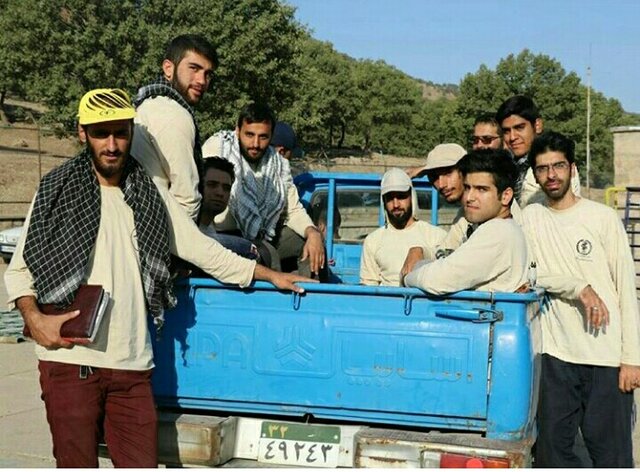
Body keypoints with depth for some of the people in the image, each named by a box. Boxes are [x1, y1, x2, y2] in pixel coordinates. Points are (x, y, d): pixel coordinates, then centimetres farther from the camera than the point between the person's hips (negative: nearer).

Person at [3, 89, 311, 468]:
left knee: (142, 462, 0)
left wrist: (269, 275, 19)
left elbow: (204, 251, 18)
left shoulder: (149, 197, 13)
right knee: (77, 462, -1)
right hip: (70, 361, -3)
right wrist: (35, 319, -11)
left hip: (133, 366, 3)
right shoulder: (57, 192, 5)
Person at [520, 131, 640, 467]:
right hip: (556, 354, 3)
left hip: (607, 356, -2)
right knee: (551, 452, 7)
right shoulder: (530, 218, 8)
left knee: (612, 457, -1)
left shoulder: (603, 218, 1)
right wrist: (580, 288, -16)